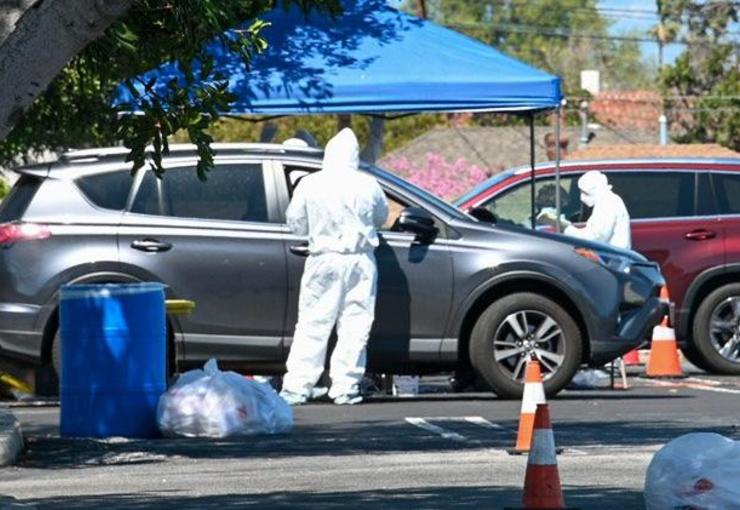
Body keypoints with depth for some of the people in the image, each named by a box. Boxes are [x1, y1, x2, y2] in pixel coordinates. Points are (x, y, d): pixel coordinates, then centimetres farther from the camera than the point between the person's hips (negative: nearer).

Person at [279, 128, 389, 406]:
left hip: (324, 260, 0)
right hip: (360, 261, 0)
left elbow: (295, 222, 5)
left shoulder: (309, 185, -4)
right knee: (355, 325, 5)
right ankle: (345, 387, 3)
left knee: (312, 325, 4)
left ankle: (297, 387, 1)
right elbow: (381, 217, 13)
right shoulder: (367, 185, -2)